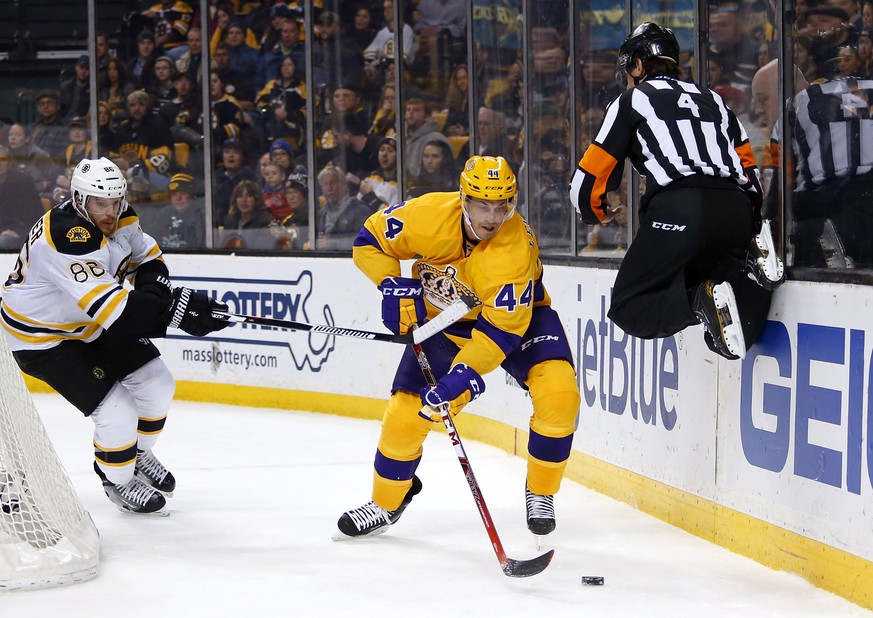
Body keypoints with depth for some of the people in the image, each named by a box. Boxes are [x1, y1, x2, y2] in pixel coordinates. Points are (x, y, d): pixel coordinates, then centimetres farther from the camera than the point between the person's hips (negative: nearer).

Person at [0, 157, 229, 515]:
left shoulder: (118, 218, -10)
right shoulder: (67, 237, -36)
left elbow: (148, 257, 7)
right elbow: (112, 310, -41)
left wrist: (154, 290, -15)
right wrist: (175, 309, -42)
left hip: (91, 324, 8)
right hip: (42, 337, -8)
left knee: (157, 385, 6)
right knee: (118, 414, -13)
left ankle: (138, 455, 33)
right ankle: (118, 482, 15)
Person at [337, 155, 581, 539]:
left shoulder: (515, 248, -34)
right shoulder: (428, 215, -27)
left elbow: (503, 326, -33)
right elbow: (370, 240, -10)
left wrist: (465, 374, -41)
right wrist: (395, 288, -22)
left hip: (515, 311, -2)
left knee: (559, 393, -24)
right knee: (405, 413, -5)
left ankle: (540, 493, 0)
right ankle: (386, 503, 22)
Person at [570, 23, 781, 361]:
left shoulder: (633, 100, 16)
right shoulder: (712, 99, 31)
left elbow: (589, 178, 14)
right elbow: (749, 165, 25)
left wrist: (597, 213, 35)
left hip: (679, 213, -5)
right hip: (738, 213, 5)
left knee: (628, 308, 3)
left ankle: (701, 301, -23)